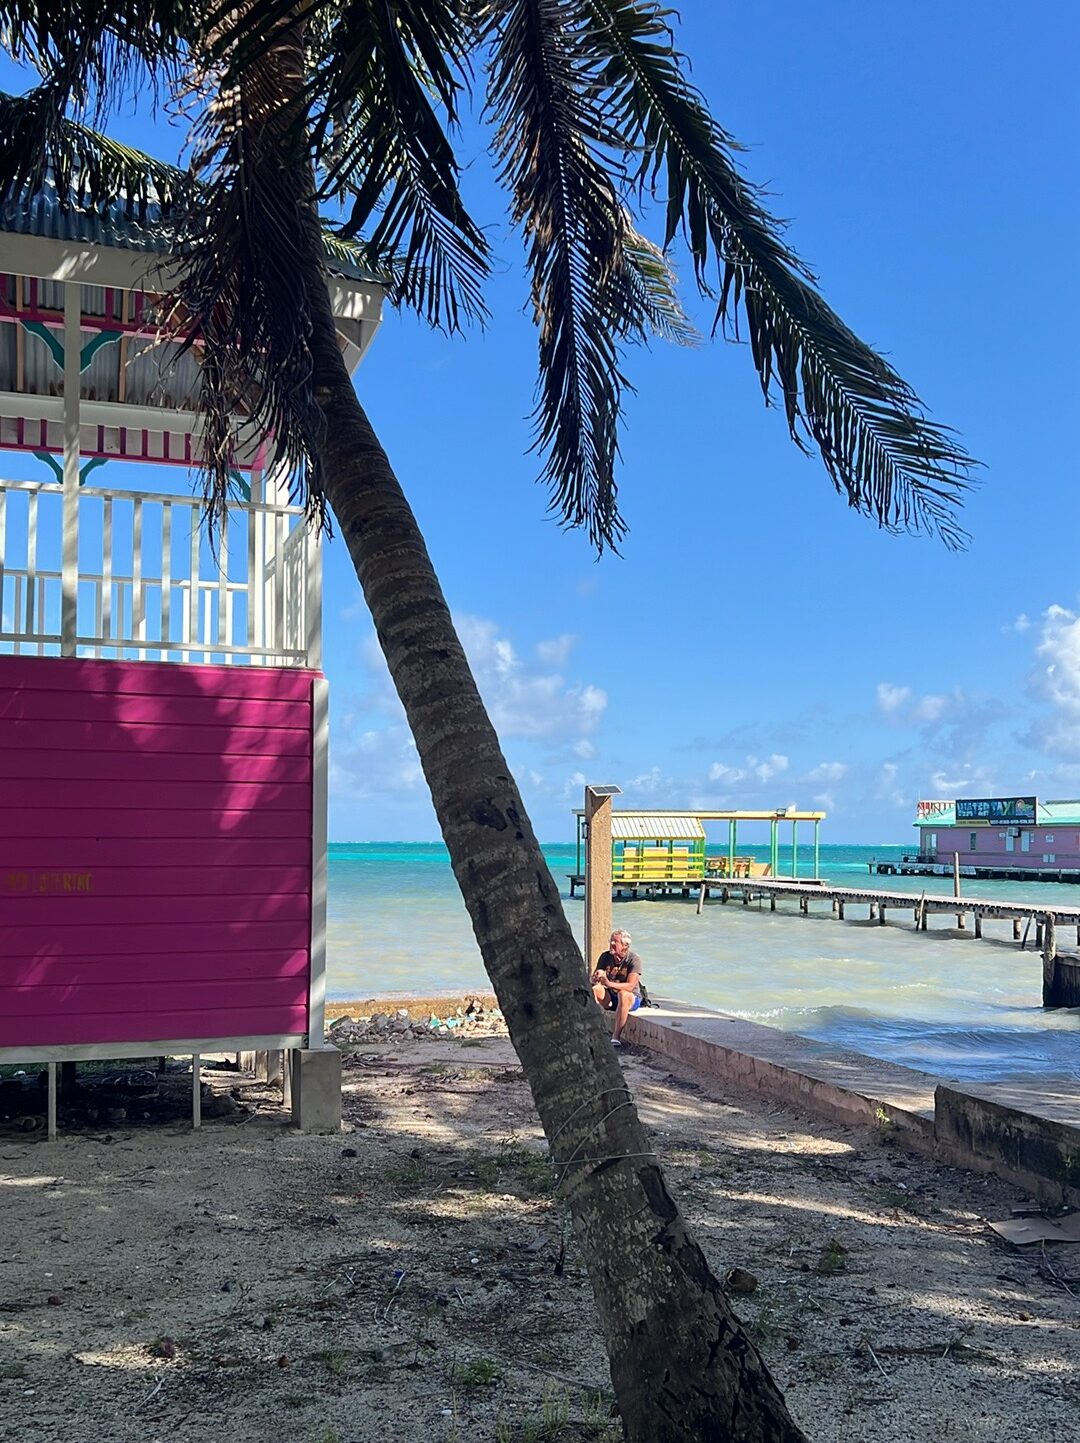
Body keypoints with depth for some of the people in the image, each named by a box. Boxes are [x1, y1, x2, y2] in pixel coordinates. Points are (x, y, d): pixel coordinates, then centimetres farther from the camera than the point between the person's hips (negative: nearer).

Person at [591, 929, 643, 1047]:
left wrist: (609, 983, -41)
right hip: (609, 997, 4)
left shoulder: (633, 959, -14)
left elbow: (630, 986, -25)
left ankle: (616, 1036, -38)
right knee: (593, 989, -25)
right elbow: (593, 980, -2)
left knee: (623, 994, -39)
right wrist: (597, 977, -28)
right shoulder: (605, 956, 0)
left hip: (632, 998, -4)